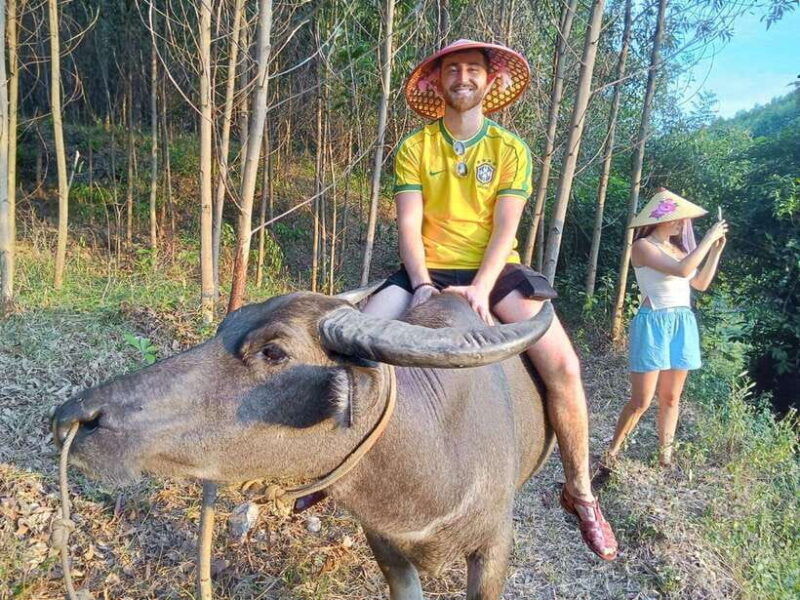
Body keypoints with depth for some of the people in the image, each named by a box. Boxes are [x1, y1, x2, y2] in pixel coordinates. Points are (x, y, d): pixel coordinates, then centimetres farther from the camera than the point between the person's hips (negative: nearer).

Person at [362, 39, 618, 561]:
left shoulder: (511, 150, 6)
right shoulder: (414, 149, 6)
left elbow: (505, 228, -5)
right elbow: (409, 224, -3)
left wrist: (480, 289, -20)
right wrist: (423, 285, -19)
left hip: (494, 270, 0)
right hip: (428, 270, 1)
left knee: (562, 364, -21)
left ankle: (580, 491, 1)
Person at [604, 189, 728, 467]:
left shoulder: (678, 248, 13)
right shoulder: (643, 246, -9)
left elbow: (701, 284, 20)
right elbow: (681, 270, -22)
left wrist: (715, 250, 13)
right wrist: (708, 238, -14)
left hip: (683, 324, 7)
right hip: (654, 323, -7)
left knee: (670, 397, 10)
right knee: (641, 400, -6)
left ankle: (665, 455, 20)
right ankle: (612, 452, 10)